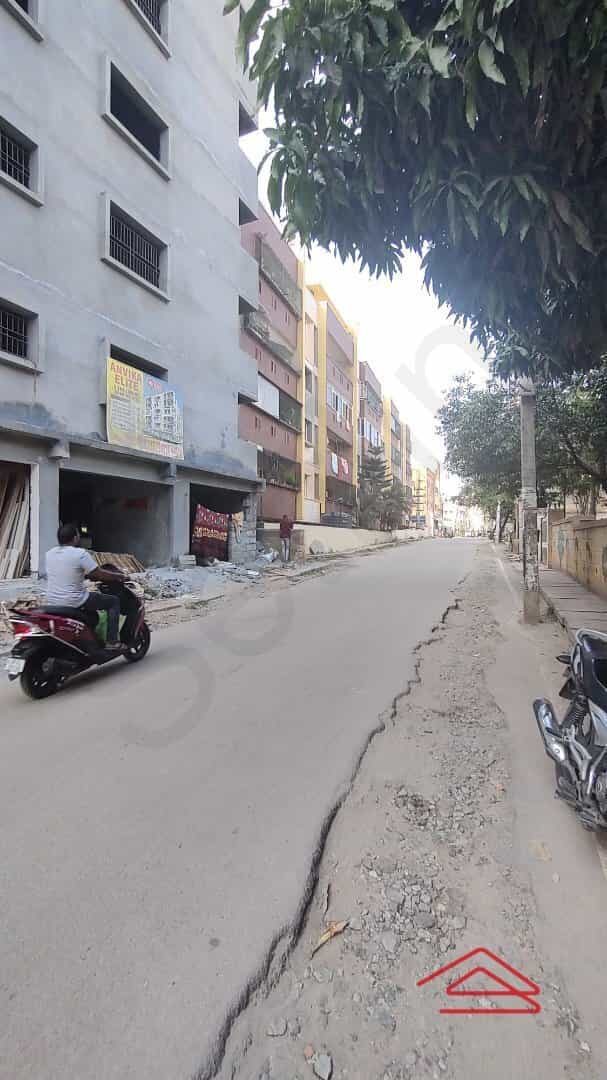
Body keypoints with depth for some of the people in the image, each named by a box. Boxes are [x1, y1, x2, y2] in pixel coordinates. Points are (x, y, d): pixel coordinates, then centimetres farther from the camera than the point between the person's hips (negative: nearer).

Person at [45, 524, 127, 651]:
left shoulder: (50, 553, 6)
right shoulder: (80, 553, -16)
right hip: (74, 601, -8)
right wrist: (119, 576, 2)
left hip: (52, 602, 8)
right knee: (114, 601, 7)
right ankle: (112, 642, 1)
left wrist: (86, 575, 28)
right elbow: (100, 574, -14)